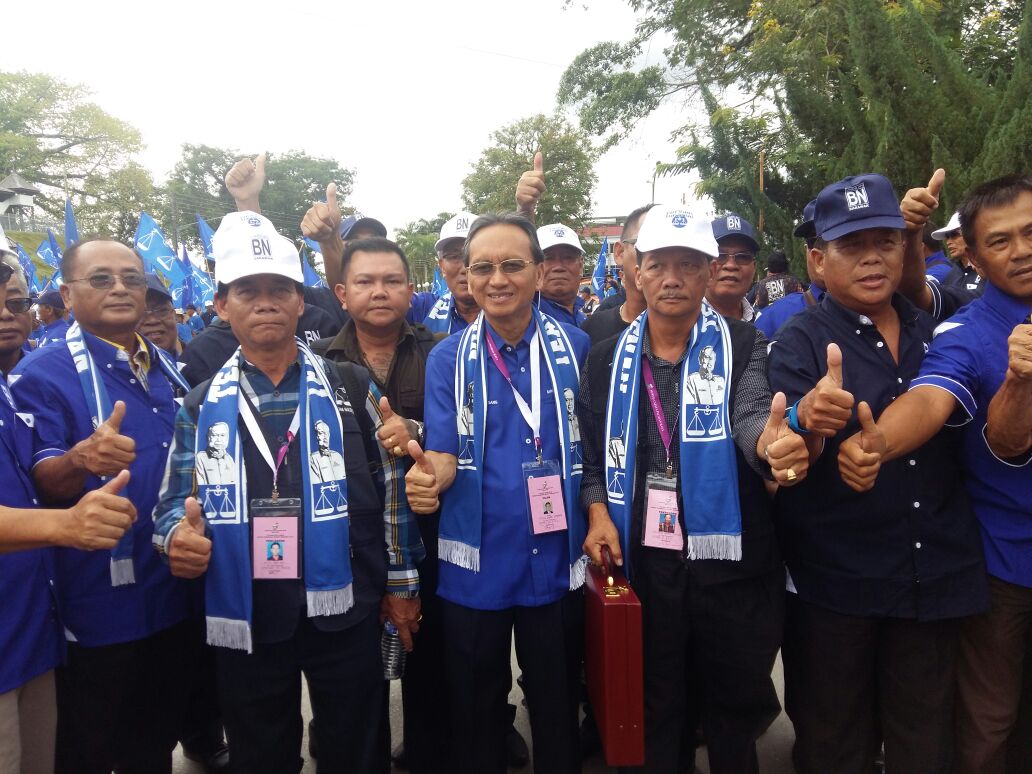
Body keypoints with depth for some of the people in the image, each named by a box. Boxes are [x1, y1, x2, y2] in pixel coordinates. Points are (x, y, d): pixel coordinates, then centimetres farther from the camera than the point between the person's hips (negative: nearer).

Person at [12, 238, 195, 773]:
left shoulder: (169, 370, 8)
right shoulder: (44, 372, -10)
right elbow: (41, 482, -17)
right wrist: (82, 459, -37)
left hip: (174, 596, 6)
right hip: (99, 605, -5)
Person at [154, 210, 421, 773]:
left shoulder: (352, 388, 1)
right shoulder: (202, 405, 5)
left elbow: (390, 486, 2)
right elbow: (176, 501, 5)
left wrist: (402, 583, 2)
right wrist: (179, 535, -18)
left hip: (345, 613, -1)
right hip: (244, 621, 2)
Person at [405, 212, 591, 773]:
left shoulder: (575, 348, -3)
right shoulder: (448, 359, -3)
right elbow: (444, 456, -6)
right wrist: (429, 476, -28)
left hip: (556, 563, 0)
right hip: (475, 566, 0)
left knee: (557, 710, 18)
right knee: (475, 713, 17)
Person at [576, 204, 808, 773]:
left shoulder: (743, 348, -4)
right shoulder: (607, 358, 3)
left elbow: (752, 416, -24)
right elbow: (590, 450, 9)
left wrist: (772, 442, -46)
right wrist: (598, 512, -7)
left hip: (730, 565, -1)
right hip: (642, 562, 2)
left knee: (734, 719, 15)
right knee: (656, 718, 18)